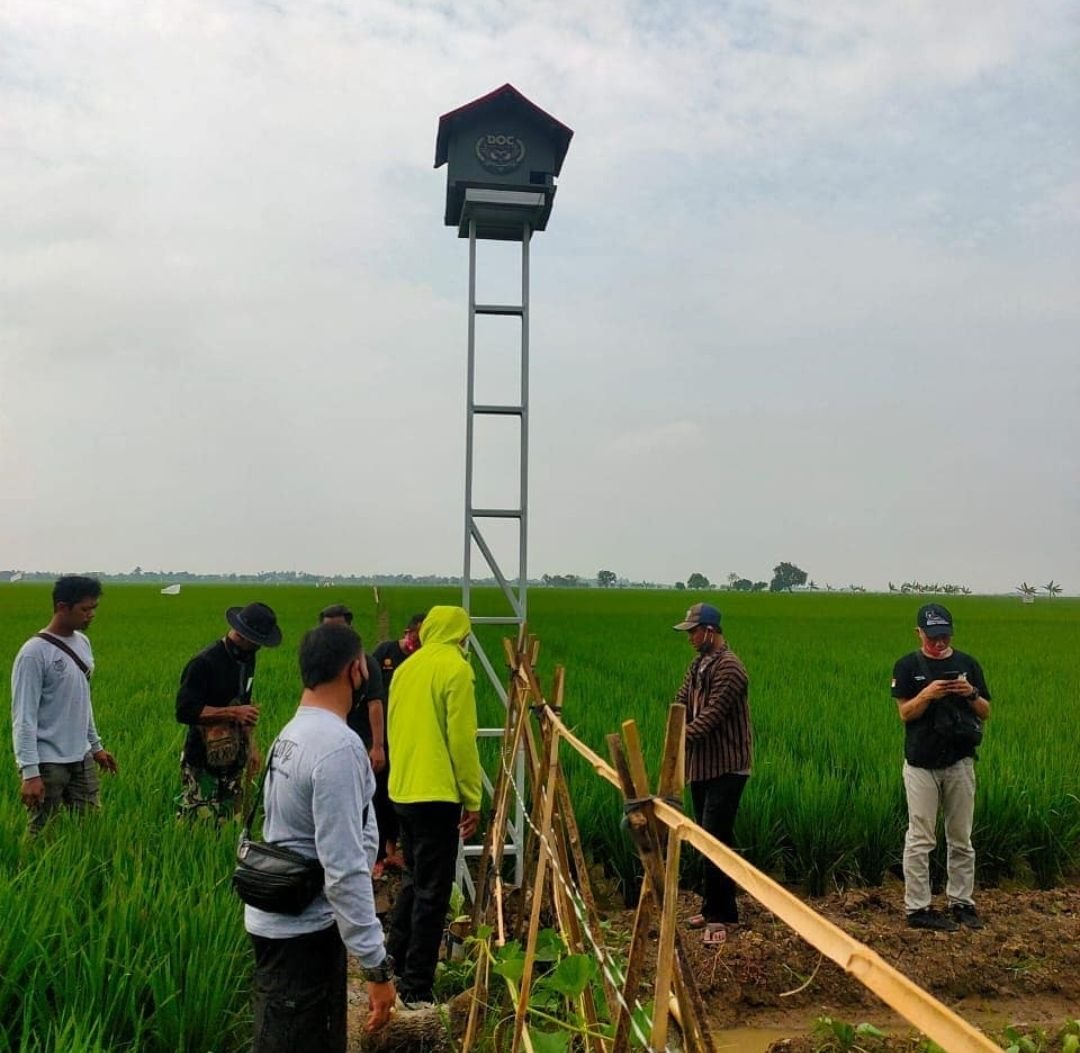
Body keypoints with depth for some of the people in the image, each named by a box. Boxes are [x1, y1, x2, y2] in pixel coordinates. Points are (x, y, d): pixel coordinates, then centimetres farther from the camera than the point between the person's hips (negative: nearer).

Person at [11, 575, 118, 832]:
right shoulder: (35, 652, -15)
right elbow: (24, 717, -15)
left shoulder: (83, 642, 8)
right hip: (48, 763, -7)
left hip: (82, 758, 7)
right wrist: (30, 771, -19)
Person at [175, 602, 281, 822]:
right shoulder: (205, 663, -17)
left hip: (234, 760, 7)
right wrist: (233, 712, -25)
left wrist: (250, 746, 17)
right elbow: (185, 711, -21)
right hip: (203, 765, -7)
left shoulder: (247, 658, 7)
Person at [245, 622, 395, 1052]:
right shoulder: (338, 747, -24)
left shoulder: (291, 733, 7)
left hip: (284, 918, 9)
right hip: (302, 931, -9)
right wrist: (377, 966, -22)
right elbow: (345, 870, -27)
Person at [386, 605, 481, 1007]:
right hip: (437, 794, -8)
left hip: (403, 790, 8)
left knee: (413, 880, 22)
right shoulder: (456, 669, -11)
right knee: (432, 892, 1)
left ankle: (394, 963, 31)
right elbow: (462, 740, -15)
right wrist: (472, 799, -8)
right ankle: (416, 988, 6)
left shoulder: (406, 668, 11)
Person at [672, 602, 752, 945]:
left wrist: (684, 737, -32)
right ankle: (713, 906, 26)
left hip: (726, 769, -9)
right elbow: (681, 702, 7)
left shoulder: (729, 668, -17)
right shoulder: (698, 664, 12)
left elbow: (713, 714, -24)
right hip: (702, 766, 9)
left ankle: (721, 915, 2)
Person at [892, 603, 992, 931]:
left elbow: (986, 713, 7)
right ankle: (917, 907, 7)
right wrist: (928, 694, -23)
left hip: (959, 762, 3)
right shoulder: (907, 666, -1)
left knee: (961, 839, 11)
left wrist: (972, 694, -14)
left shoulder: (967, 664, 6)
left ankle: (961, 903, 22)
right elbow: (905, 713, -6)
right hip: (921, 765, -3)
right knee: (920, 840, 0)